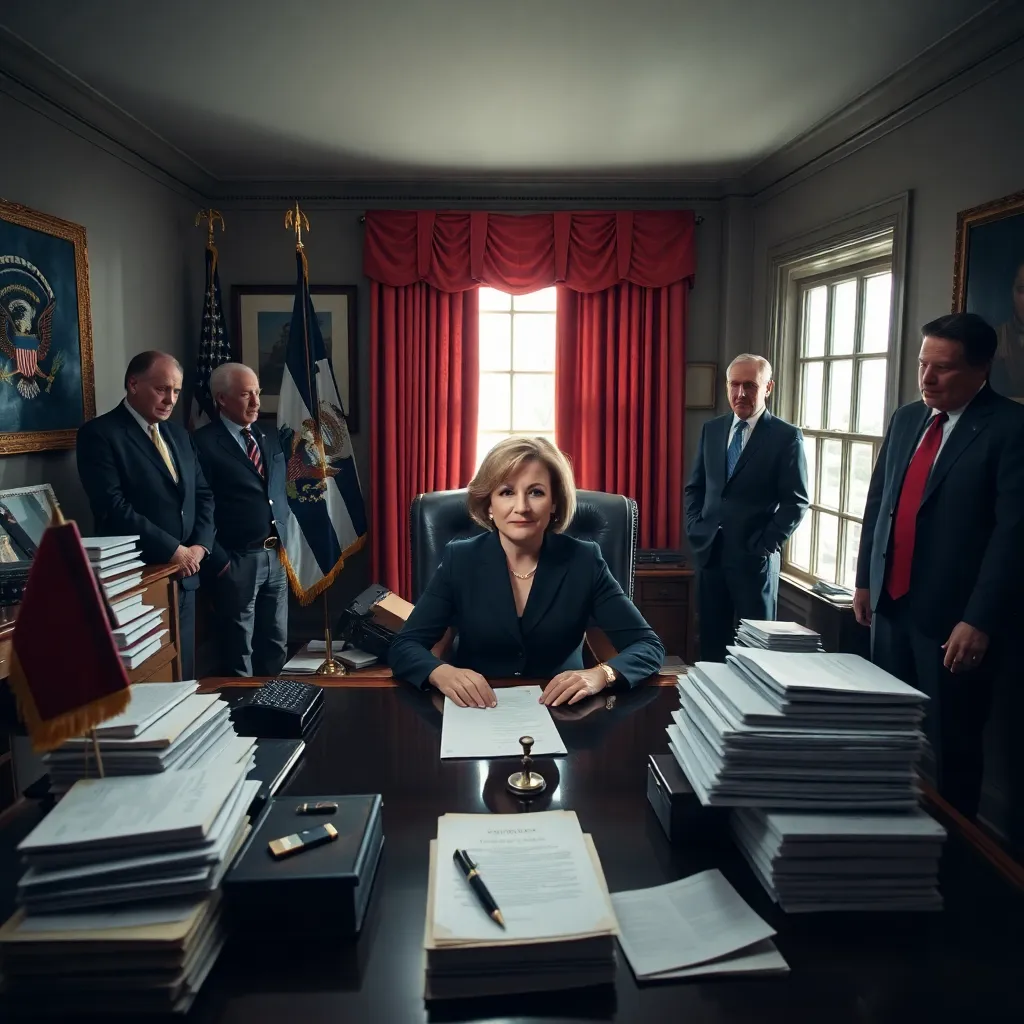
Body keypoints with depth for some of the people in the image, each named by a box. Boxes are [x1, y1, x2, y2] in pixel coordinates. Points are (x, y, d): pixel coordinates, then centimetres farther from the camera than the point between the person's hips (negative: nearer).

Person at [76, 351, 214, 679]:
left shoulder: (178, 434, 15)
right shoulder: (100, 433, -8)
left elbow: (203, 494, 14)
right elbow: (113, 508, -18)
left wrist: (200, 545, -3)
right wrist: (172, 550, -17)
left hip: (185, 575, 7)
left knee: (183, 675, 13)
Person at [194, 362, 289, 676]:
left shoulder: (270, 438, 12)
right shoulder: (204, 443, -10)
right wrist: (219, 561, -14)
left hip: (276, 556, 6)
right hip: (238, 561, -6)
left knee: (276, 645, 15)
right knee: (239, 651, 6)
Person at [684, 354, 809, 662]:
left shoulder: (786, 436, -4)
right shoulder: (711, 429, 11)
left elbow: (797, 501, -6)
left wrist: (766, 544, -12)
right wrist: (695, 529, 2)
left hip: (754, 558, -4)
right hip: (709, 553, 4)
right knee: (711, 642, 10)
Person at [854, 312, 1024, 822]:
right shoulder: (906, 418, 10)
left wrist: (980, 620, -19)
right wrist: (865, 578, 14)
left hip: (952, 615, -6)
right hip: (892, 603, 6)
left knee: (951, 744, 9)